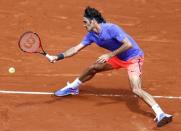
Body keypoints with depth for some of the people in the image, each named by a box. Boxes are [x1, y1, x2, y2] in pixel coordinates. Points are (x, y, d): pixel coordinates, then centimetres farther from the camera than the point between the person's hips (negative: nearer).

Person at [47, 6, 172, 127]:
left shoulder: (111, 28, -28)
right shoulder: (91, 35, -3)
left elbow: (128, 44, -33)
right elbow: (76, 49, 0)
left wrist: (109, 55, -35)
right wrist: (58, 57, -11)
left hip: (133, 57, -9)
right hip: (118, 57, 9)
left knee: (136, 89, -25)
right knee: (92, 68, 17)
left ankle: (161, 114, -29)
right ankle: (72, 88, 43)